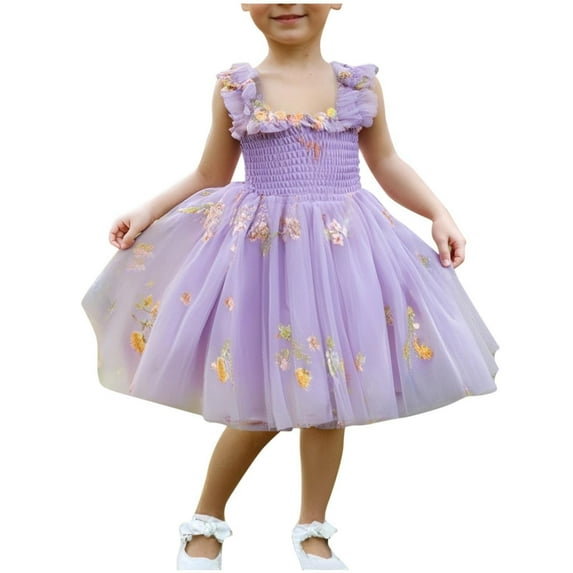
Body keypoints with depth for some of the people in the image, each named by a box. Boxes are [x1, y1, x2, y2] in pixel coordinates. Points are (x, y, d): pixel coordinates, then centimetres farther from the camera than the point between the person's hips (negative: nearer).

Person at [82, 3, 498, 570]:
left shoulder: (361, 85, 2)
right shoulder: (235, 88, -1)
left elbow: (387, 164, 12)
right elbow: (209, 176, 9)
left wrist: (439, 214, 4)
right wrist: (148, 212, 0)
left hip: (344, 253, 2)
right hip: (259, 251, -2)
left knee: (329, 399, 9)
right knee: (261, 404, 3)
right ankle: (207, 520, 28)